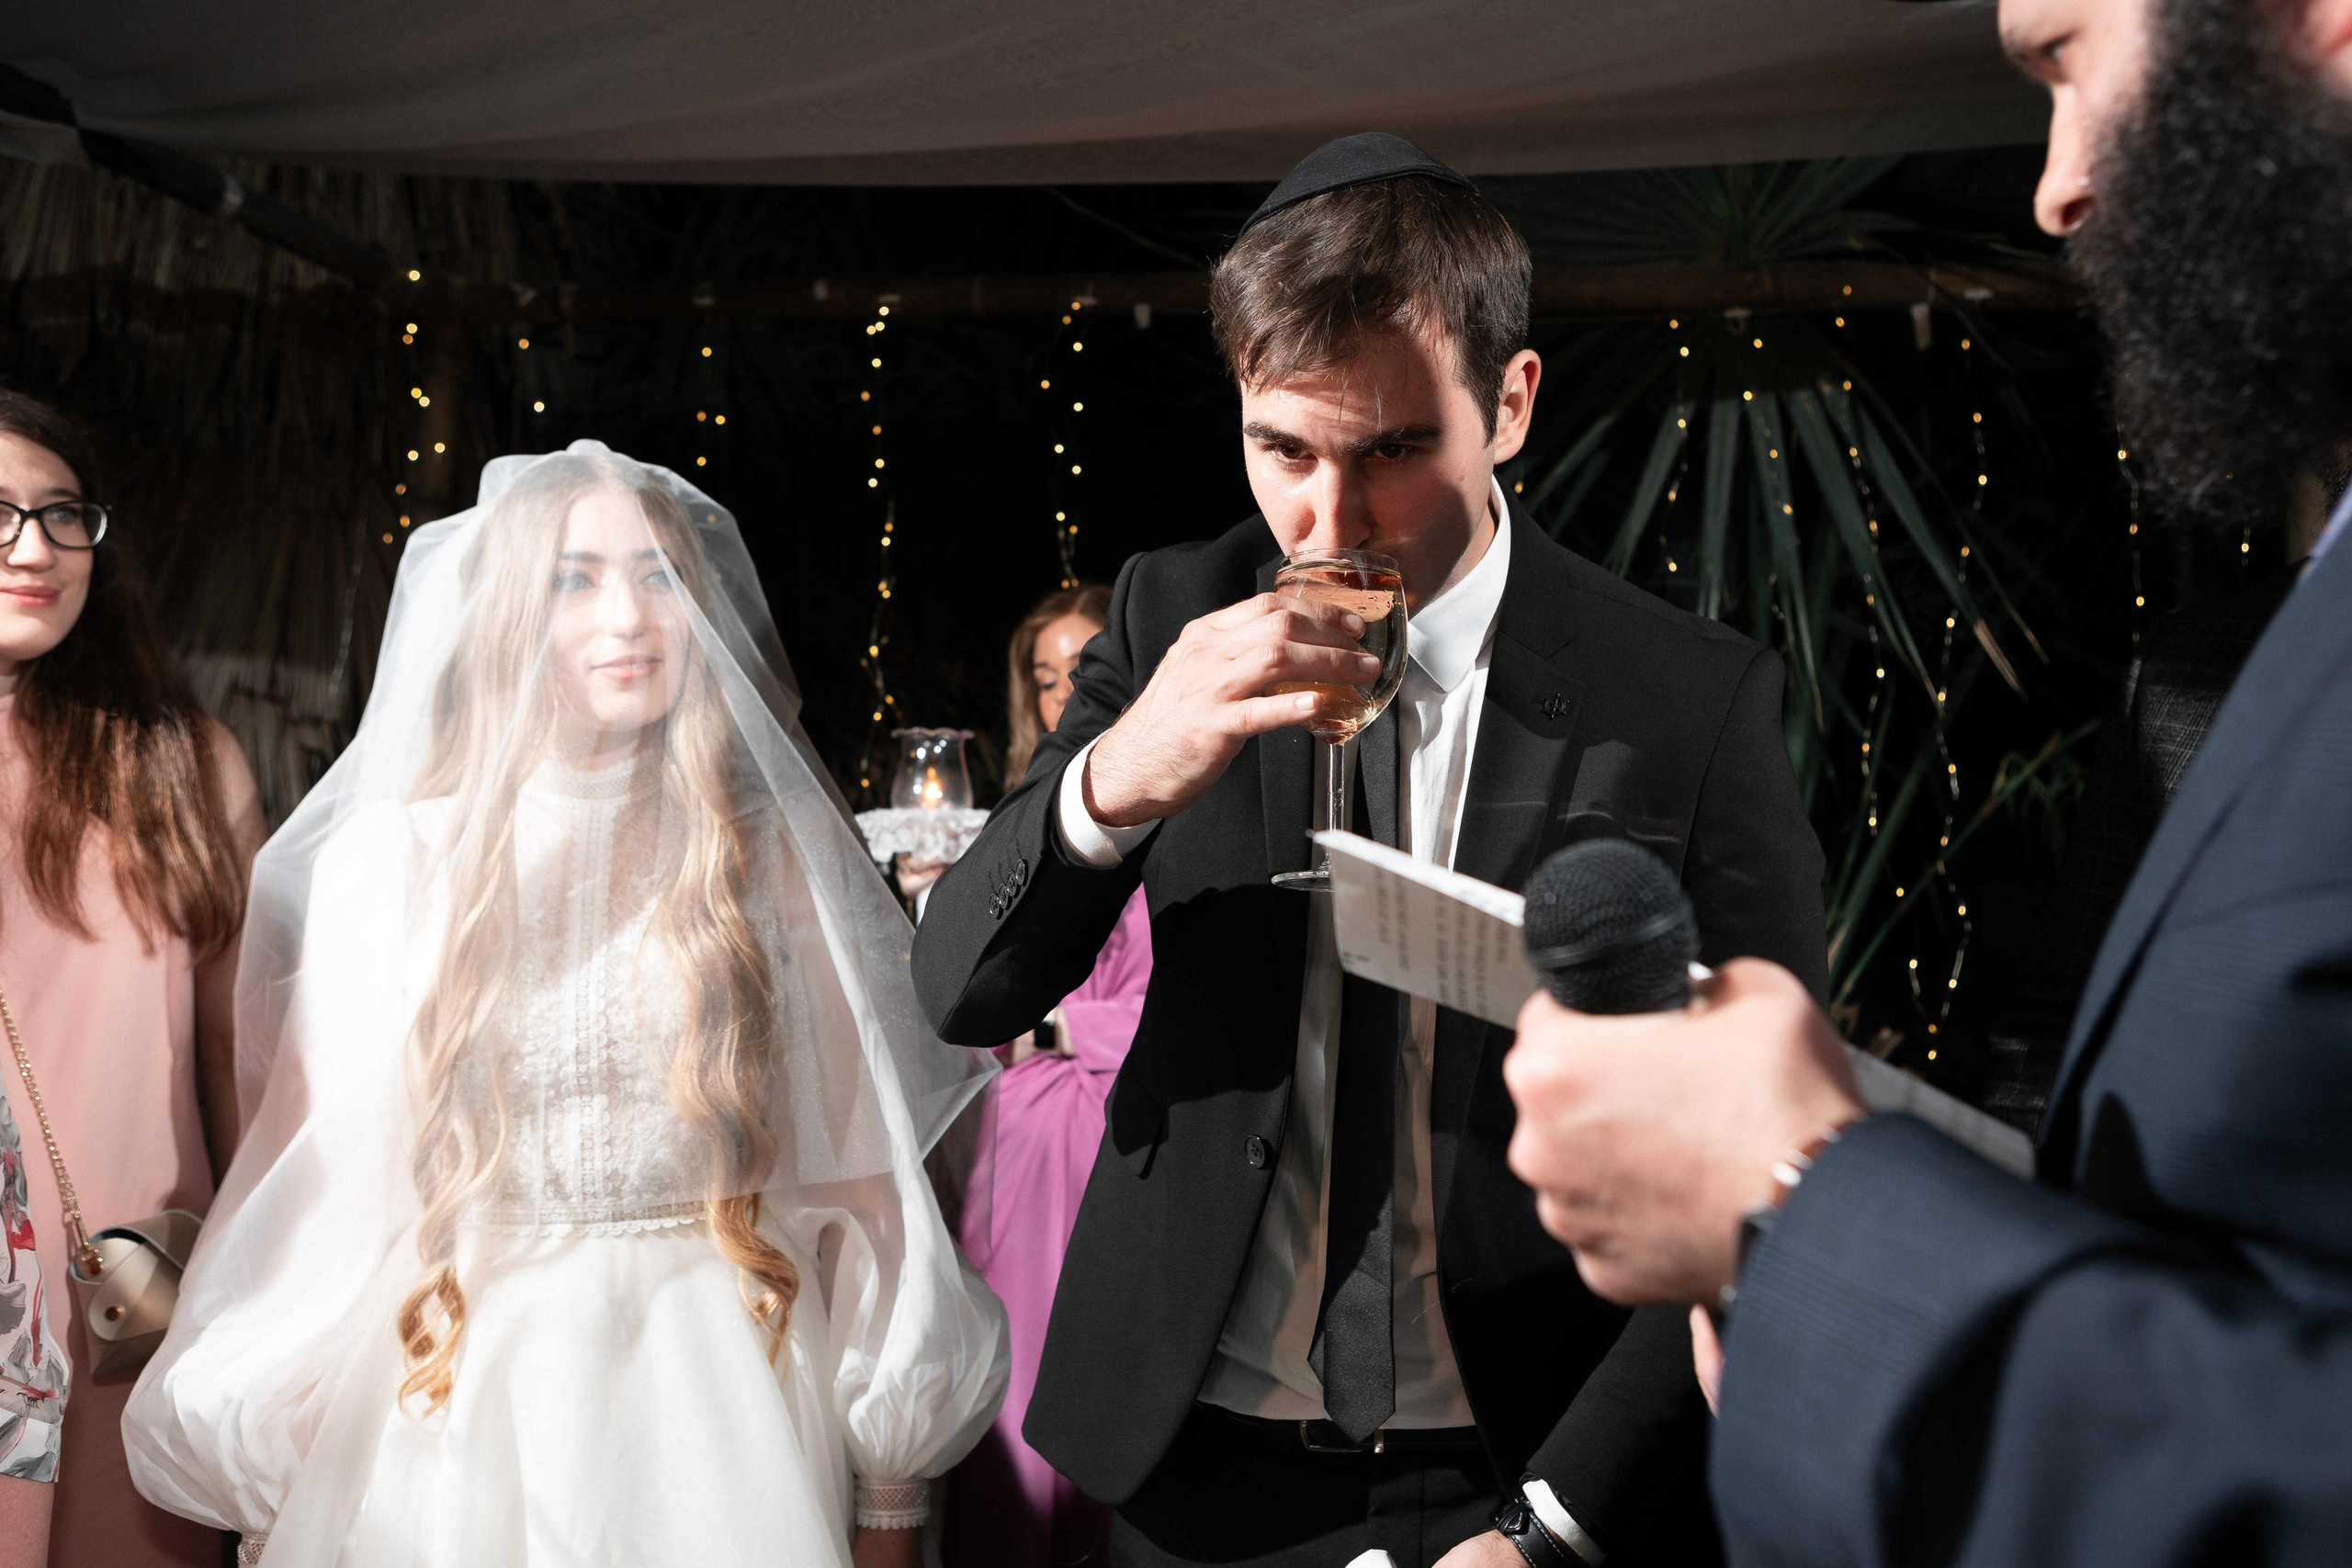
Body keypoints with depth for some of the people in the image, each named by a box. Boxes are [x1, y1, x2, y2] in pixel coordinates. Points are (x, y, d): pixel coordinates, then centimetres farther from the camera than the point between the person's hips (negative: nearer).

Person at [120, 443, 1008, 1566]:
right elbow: (323, 1189, 2)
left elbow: (858, 1177, 3)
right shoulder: (386, 862, 0)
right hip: (464, 1407, 0)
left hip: (723, 1402, 1)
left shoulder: (773, 863, 2)